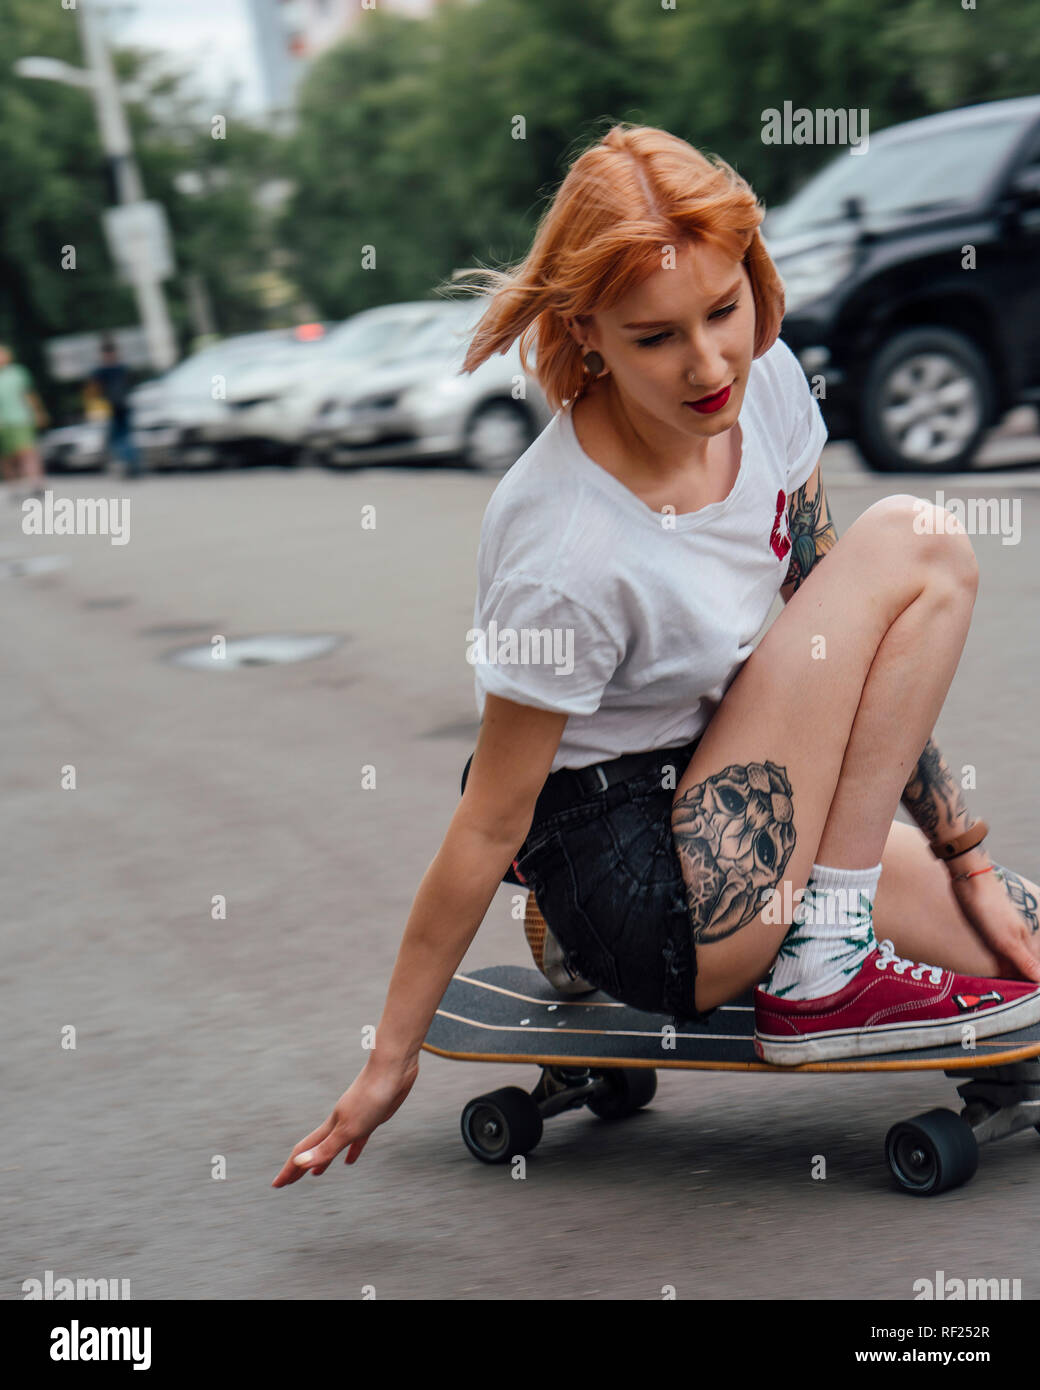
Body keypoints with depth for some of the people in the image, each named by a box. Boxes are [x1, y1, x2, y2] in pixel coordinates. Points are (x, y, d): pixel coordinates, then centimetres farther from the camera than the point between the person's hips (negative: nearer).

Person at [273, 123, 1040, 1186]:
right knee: (917, 545, -15)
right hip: (643, 903, -8)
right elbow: (488, 831, -19)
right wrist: (387, 1065, -12)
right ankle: (820, 975, -11)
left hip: (726, 799, 8)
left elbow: (844, 642, 3)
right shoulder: (571, 555, -29)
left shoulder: (763, 381, -8)